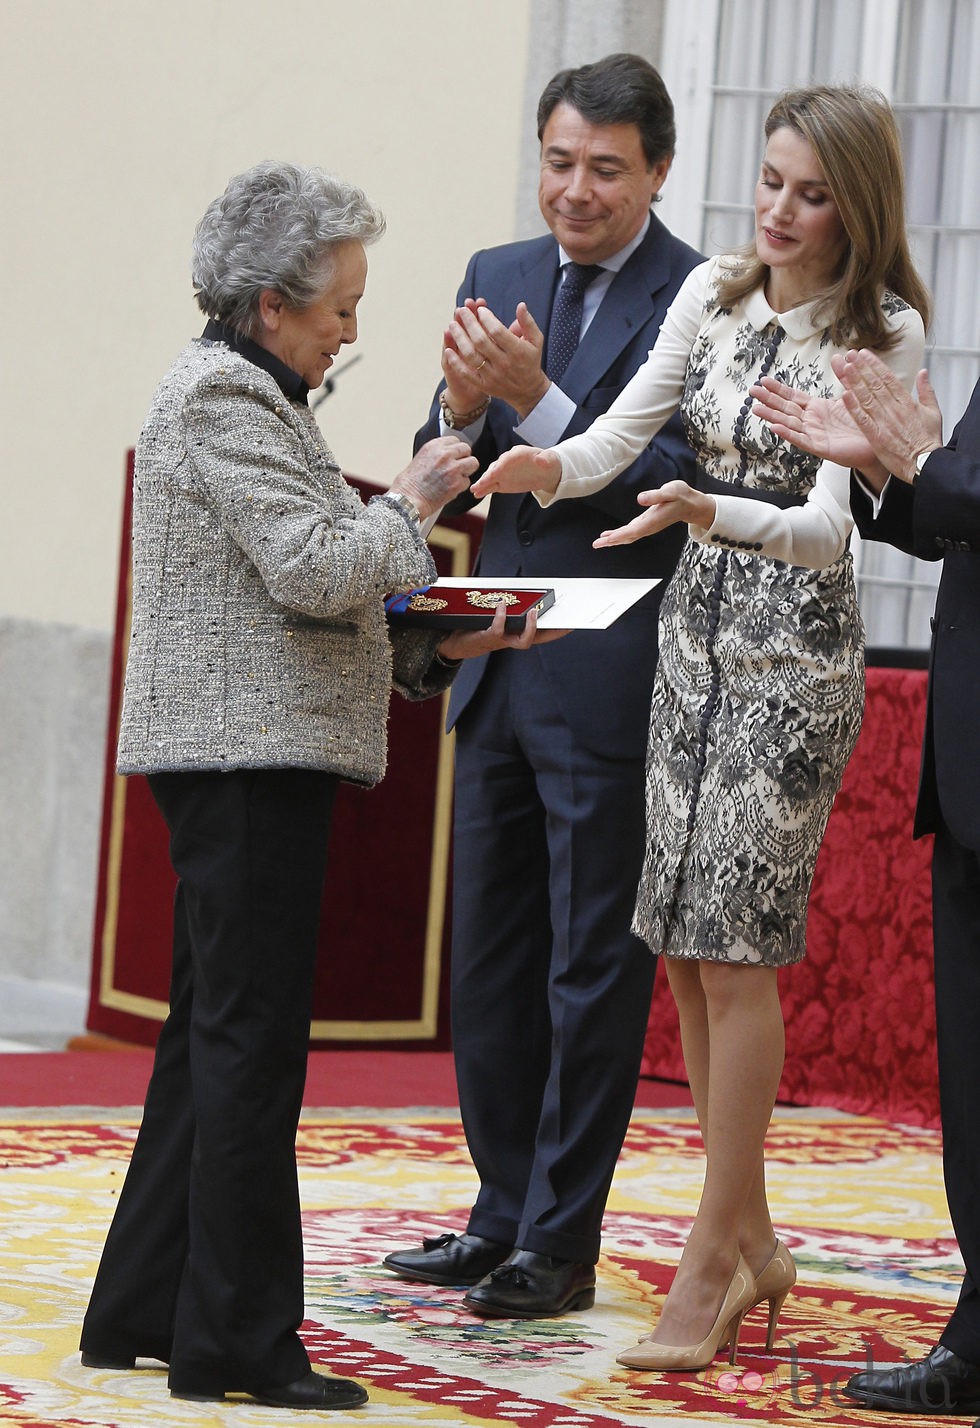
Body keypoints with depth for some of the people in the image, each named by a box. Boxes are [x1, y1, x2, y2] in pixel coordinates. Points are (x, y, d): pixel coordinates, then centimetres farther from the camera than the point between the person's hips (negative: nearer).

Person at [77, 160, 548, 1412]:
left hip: (254, 758, 11)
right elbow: (317, 570, -21)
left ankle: (140, 1314, 20)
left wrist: (434, 648, 14)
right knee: (250, 1043, -7)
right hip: (246, 757, -11)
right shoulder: (222, 401, -12)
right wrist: (408, 505, -6)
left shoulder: (247, 397, 21)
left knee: (212, 1043, 14)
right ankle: (237, 1343, -3)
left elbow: (299, 610, 23)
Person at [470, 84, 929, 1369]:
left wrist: (714, 515, -36)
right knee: (686, 947, 8)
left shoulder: (885, 337, -10)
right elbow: (623, 429, 4)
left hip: (795, 647, -6)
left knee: (735, 948, -9)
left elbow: (833, 521, -18)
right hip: (695, 631, 6)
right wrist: (548, 464, -18)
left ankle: (710, 1263, -2)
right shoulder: (715, 293, 6)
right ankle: (753, 1241, 20)